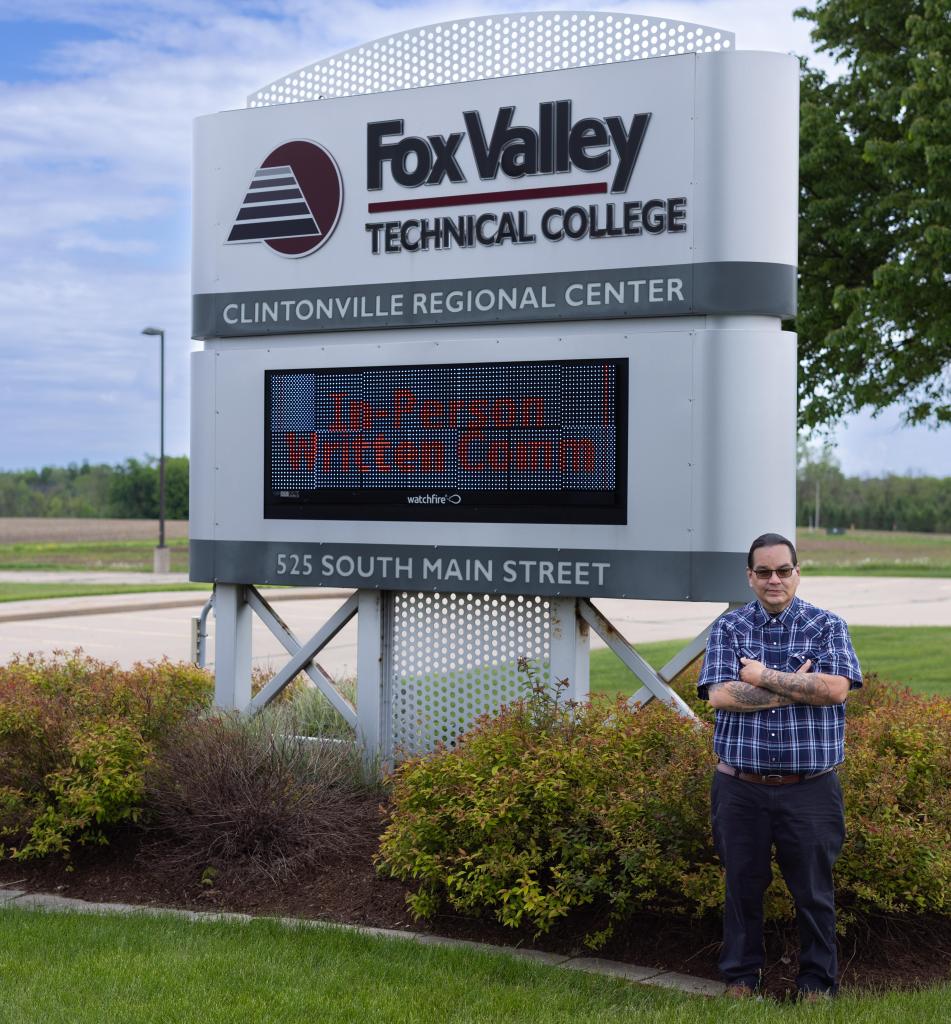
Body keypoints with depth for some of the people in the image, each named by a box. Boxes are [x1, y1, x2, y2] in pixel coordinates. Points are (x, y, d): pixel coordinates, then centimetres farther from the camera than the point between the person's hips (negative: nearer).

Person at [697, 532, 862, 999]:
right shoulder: (728, 628, 4)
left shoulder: (828, 626, 2)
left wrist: (764, 676, -12)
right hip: (741, 787, 1)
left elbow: (835, 688, -15)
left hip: (809, 788, -1)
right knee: (742, 886, 11)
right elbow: (720, 695, -10)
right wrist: (796, 688, -12)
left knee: (813, 890, 8)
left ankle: (817, 982, 23)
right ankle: (741, 977, 25)